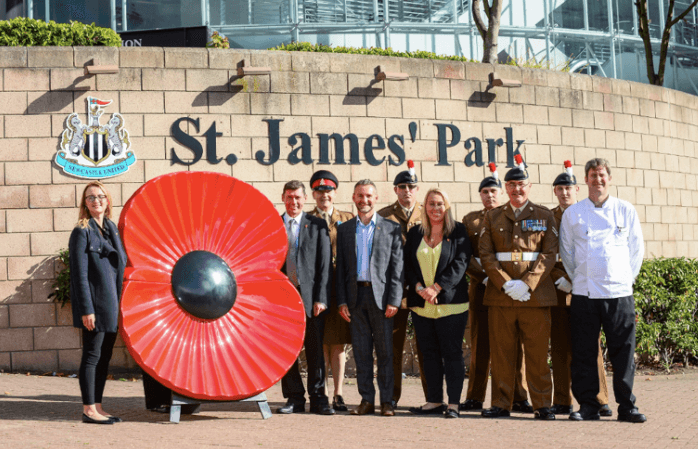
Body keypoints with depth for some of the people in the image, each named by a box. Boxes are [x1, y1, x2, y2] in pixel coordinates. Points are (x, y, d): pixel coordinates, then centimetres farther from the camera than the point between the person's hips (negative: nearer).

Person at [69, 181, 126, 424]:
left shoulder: (112, 228, 14)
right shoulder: (82, 232, -7)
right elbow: (79, 274, -12)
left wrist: (122, 303, 12)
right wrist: (86, 309, -17)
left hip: (112, 304, 7)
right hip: (94, 304, -7)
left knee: (104, 357, 11)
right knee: (92, 356, -3)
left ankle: (97, 407, 18)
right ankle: (89, 409, 4)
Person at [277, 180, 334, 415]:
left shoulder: (317, 225, 5)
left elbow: (325, 264, 2)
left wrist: (321, 298, -6)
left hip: (310, 296, -1)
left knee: (315, 350, 1)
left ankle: (318, 398, 10)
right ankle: (294, 398, 13)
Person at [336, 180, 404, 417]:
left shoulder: (391, 228, 4)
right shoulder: (344, 229, 11)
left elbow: (397, 267, 0)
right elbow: (340, 267, 10)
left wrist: (394, 300, -8)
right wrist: (341, 301, 1)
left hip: (381, 295, -2)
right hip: (355, 295, 2)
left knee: (384, 350, 0)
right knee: (361, 351, 5)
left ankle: (387, 401, 7)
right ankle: (367, 400, 11)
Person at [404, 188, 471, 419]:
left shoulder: (458, 232, 2)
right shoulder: (415, 233, 12)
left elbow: (460, 263, -7)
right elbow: (408, 265, 8)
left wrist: (437, 288, -14)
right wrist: (419, 288, -9)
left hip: (450, 303, -4)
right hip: (421, 305, 4)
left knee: (452, 353, -2)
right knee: (429, 354, 7)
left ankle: (454, 403, 1)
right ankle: (434, 401, 14)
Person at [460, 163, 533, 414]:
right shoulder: (470, 220, 11)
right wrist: (484, 277, -8)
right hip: (480, 289, 1)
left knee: (514, 345, 0)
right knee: (479, 345, 4)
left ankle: (518, 398, 7)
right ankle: (475, 398, 11)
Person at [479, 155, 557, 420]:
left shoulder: (544, 216, 8)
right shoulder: (492, 217, 11)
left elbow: (550, 254, 0)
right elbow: (485, 254, 4)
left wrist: (527, 284, -12)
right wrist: (506, 283, -9)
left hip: (535, 295, -1)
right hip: (500, 296, 1)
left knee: (537, 353, 0)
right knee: (501, 352, 3)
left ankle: (542, 405, 8)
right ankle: (501, 404, 11)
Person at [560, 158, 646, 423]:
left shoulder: (626, 210, 7)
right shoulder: (572, 213, 7)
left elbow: (637, 248, 12)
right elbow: (566, 250, 13)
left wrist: (628, 277, 7)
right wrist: (578, 278, 9)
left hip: (619, 292, 0)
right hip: (584, 293, 0)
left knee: (623, 352, 1)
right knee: (584, 352, 2)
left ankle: (626, 406, 10)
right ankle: (587, 405, 11)